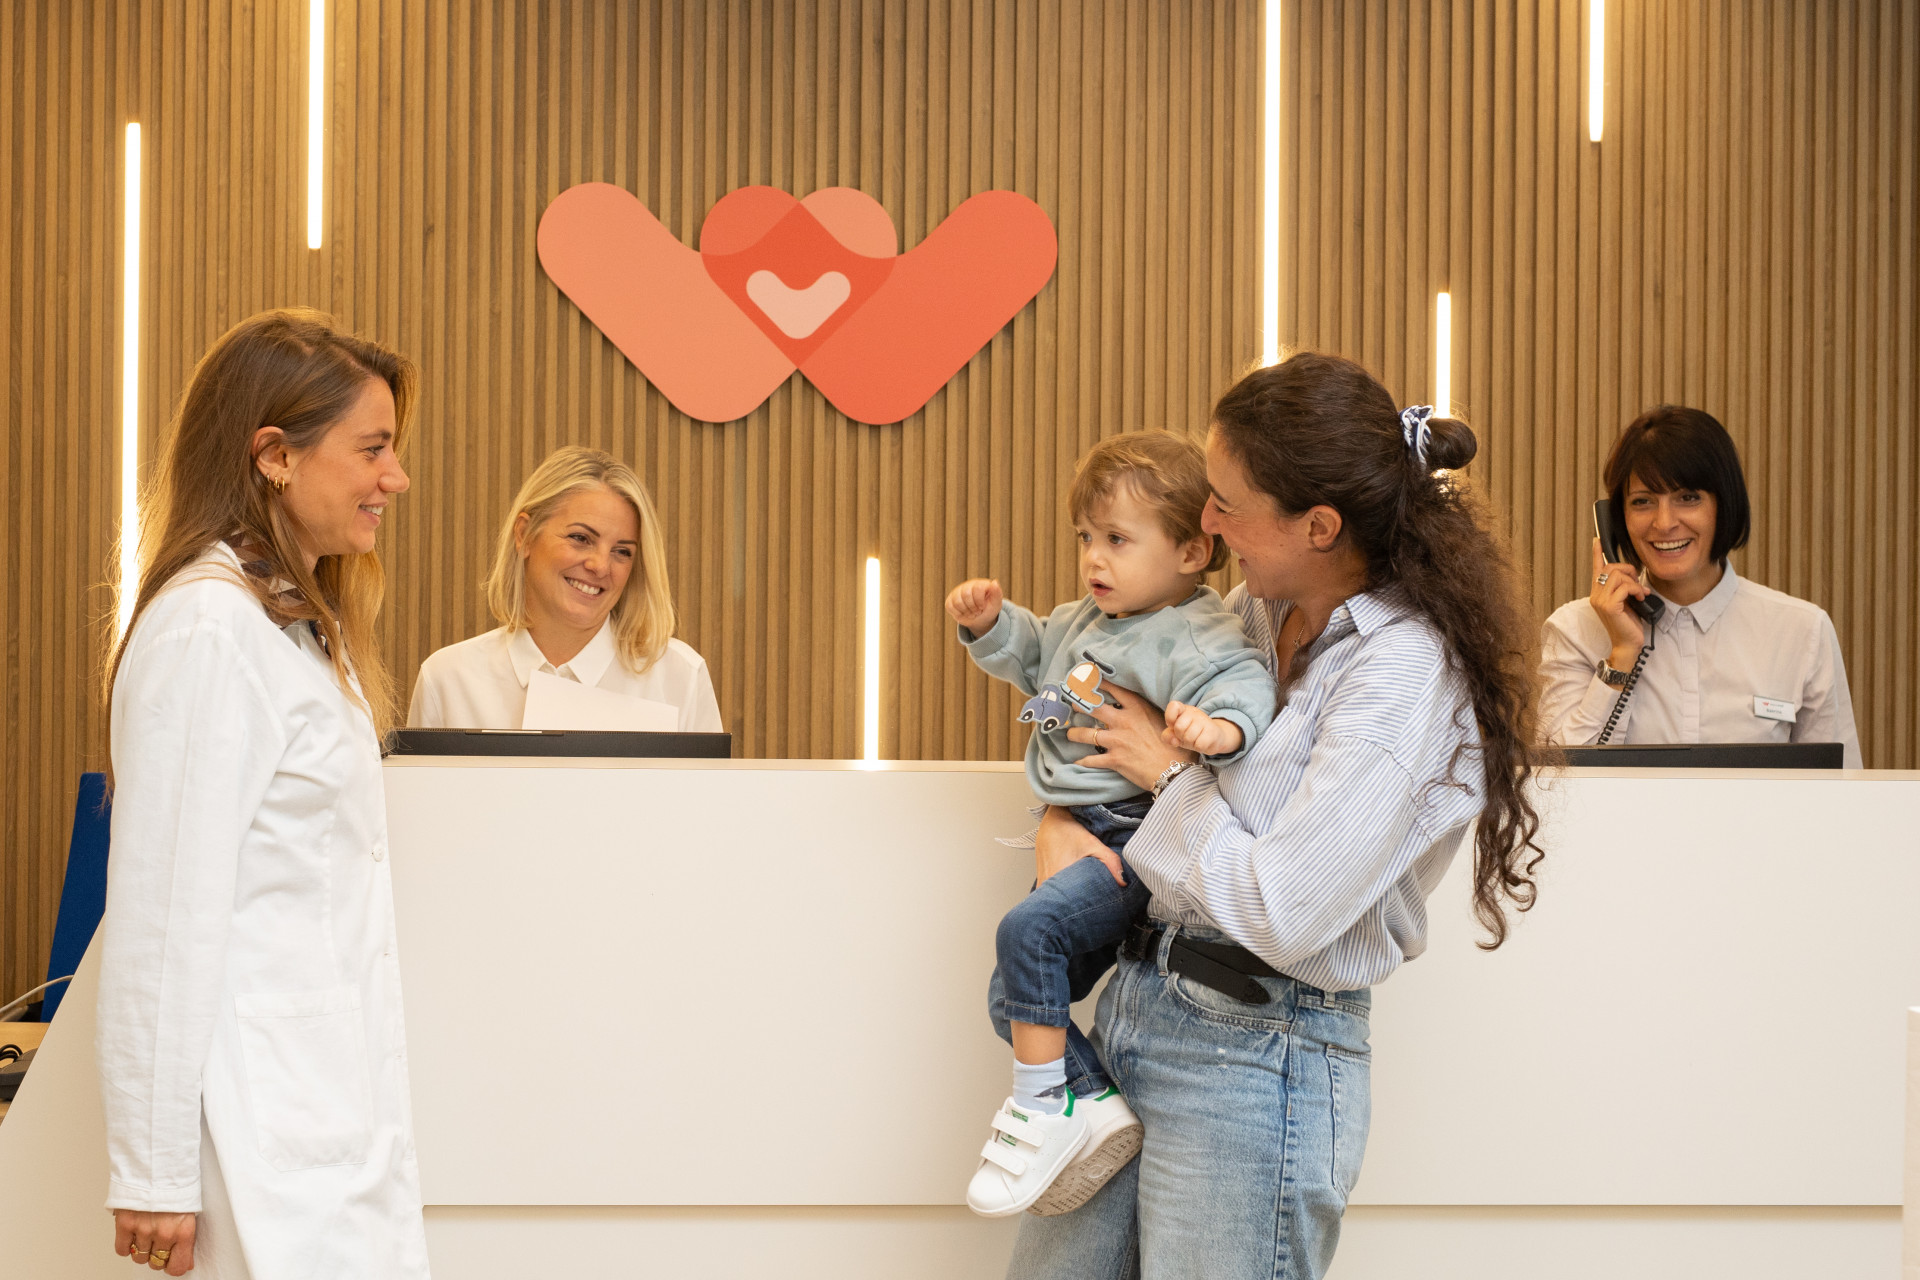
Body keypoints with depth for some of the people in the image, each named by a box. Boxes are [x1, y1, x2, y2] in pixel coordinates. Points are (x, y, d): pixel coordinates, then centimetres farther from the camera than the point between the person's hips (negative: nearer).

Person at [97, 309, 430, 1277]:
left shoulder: (303, 626, 18)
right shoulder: (208, 633, -13)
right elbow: (164, 914, -16)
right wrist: (156, 1171, -15)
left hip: (340, 1114, 9)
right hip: (267, 1135, -9)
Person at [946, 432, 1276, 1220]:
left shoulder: (1197, 638, -15)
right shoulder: (1085, 621, 14)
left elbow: (1242, 685, -30)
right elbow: (1034, 658, 31)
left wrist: (1222, 725, -52)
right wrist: (991, 624, 12)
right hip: (1079, 834, 10)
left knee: (1029, 929, -28)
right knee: (1012, 998, 6)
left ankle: (1044, 1107, -17)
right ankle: (1095, 1108, 9)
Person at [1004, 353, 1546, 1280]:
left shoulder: (1404, 668, -18)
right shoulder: (1253, 613, 6)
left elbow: (1282, 914, -23)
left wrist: (1172, 771, -9)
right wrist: (1058, 818, 0)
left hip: (1258, 1051, -7)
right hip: (1132, 994, 8)